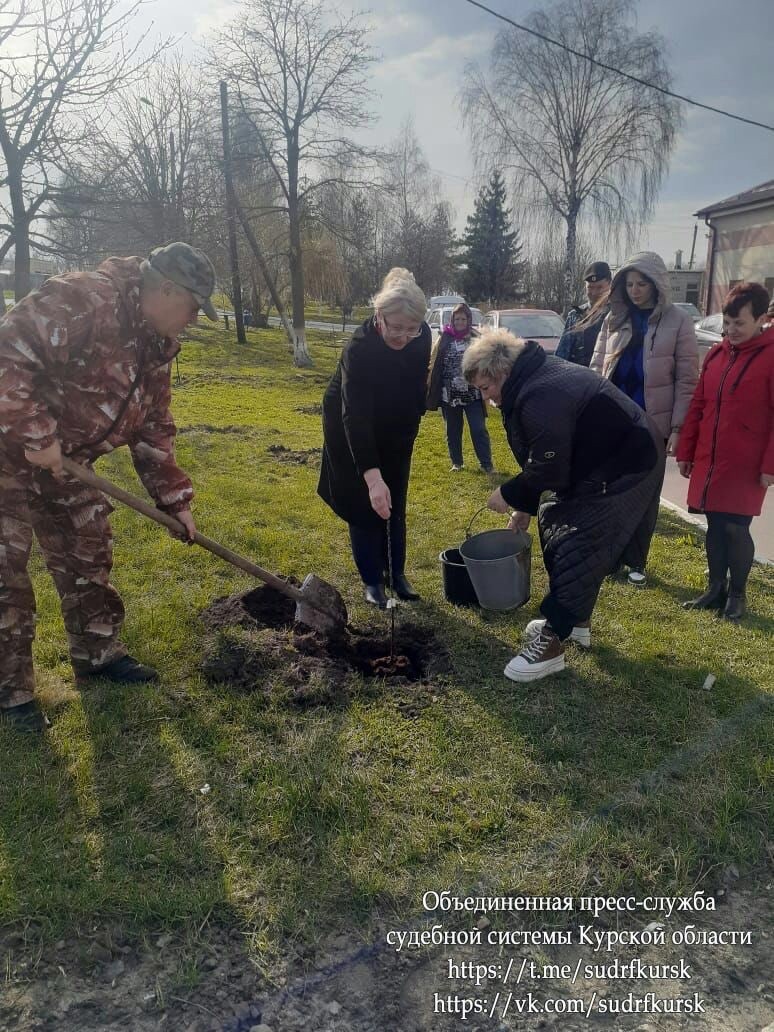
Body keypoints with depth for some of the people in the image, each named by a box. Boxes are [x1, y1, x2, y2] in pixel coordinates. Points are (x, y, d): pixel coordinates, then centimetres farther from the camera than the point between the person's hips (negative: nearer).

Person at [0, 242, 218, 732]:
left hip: (65, 461, 9)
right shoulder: (84, 300, -26)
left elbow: (154, 428, 8)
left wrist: (175, 499, 5)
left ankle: (97, 651, 31)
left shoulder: (156, 346, 3)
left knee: (88, 553, 14)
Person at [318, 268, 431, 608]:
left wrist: (411, 427, 7)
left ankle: (397, 574, 22)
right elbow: (354, 416, -42)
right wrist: (372, 477, -49)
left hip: (394, 432, 4)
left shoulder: (421, 337, -20)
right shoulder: (359, 347, -36)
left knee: (394, 505, 9)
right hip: (351, 430, -4)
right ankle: (372, 581, 14)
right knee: (364, 505, 0)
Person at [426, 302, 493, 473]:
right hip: (449, 395, 2)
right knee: (453, 431, 12)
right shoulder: (445, 338, 1)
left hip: (472, 394, -2)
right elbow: (435, 365, 1)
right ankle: (456, 462, 25)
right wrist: (433, 390, -3)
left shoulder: (477, 338, 0)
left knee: (479, 429, -3)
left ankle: (486, 464, 3)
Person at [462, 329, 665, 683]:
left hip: (625, 470, -11)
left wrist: (509, 495, -9)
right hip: (604, 461, 11)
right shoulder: (534, 379, 8)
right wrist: (525, 506, 13)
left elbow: (548, 469, -25)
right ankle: (576, 620, 29)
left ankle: (551, 643, 2)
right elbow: (542, 460, 14)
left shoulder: (540, 397, -27)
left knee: (574, 551, -10)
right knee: (554, 522, 17)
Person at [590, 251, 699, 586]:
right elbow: (596, 367, 8)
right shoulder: (615, 318, 7)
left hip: (652, 423, -3)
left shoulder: (677, 321, -4)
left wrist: (678, 428, -11)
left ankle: (636, 561, 22)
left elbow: (686, 380, -5)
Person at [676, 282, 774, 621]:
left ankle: (737, 594, 18)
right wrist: (686, 451, 11)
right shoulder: (716, 354, 10)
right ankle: (716, 588, 25)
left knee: (736, 529, 0)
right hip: (708, 463, 5)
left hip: (746, 468, -5)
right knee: (714, 527, 12)